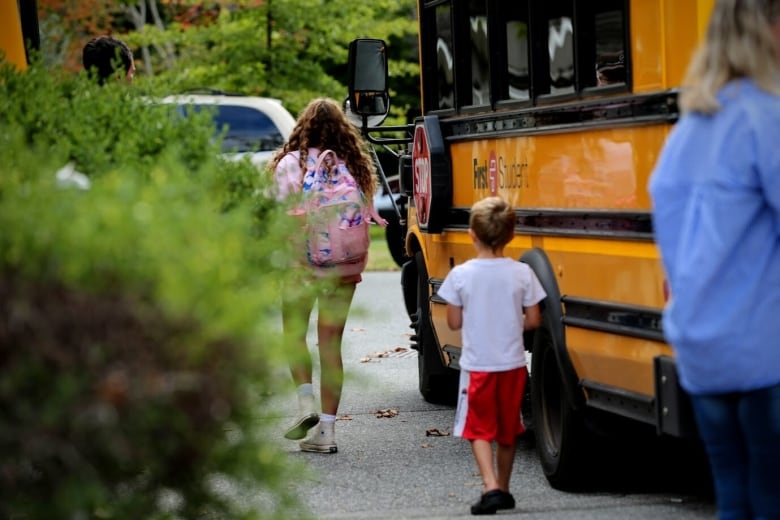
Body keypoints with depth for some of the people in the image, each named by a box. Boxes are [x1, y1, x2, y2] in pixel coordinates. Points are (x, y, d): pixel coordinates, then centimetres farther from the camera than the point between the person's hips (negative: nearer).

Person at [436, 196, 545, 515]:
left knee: (479, 429, 7)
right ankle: (503, 490, 29)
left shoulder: (461, 275, -11)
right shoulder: (522, 274, -7)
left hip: (477, 366, -2)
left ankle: (490, 488, -11)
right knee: (507, 430, 18)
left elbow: (454, 322, -3)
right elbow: (533, 321, -3)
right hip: (513, 365, 2)